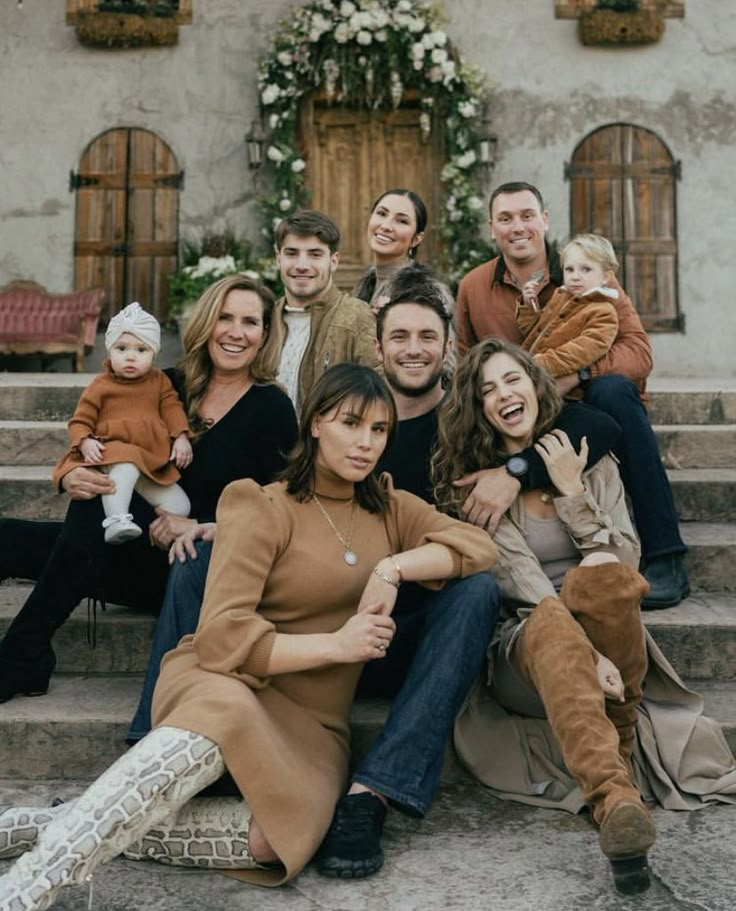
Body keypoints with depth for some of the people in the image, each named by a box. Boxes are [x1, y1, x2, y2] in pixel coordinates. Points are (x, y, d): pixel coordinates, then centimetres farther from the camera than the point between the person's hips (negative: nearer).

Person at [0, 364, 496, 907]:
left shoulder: (390, 508, 11)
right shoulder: (265, 509, -6)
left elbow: (480, 547, 2)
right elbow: (222, 637, -15)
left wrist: (394, 568, -13)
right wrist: (335, 644, -17)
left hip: (312, 718, 4)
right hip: (229, 681, -4)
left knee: (274, 841, -31)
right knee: (226, 717, -43)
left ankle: (99, 831, -16)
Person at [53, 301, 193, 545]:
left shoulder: (160, 381, 13)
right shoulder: (100, 386, 3)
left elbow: (173, 409, 9)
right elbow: (80, 422, 2)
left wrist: (181, 437, -9)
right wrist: (85, 442, -19)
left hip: (153, 463, 4)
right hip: (114, 452, -4)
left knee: (180, 508, -9)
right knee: (126, 466, -42)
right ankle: (116, 521, -49)